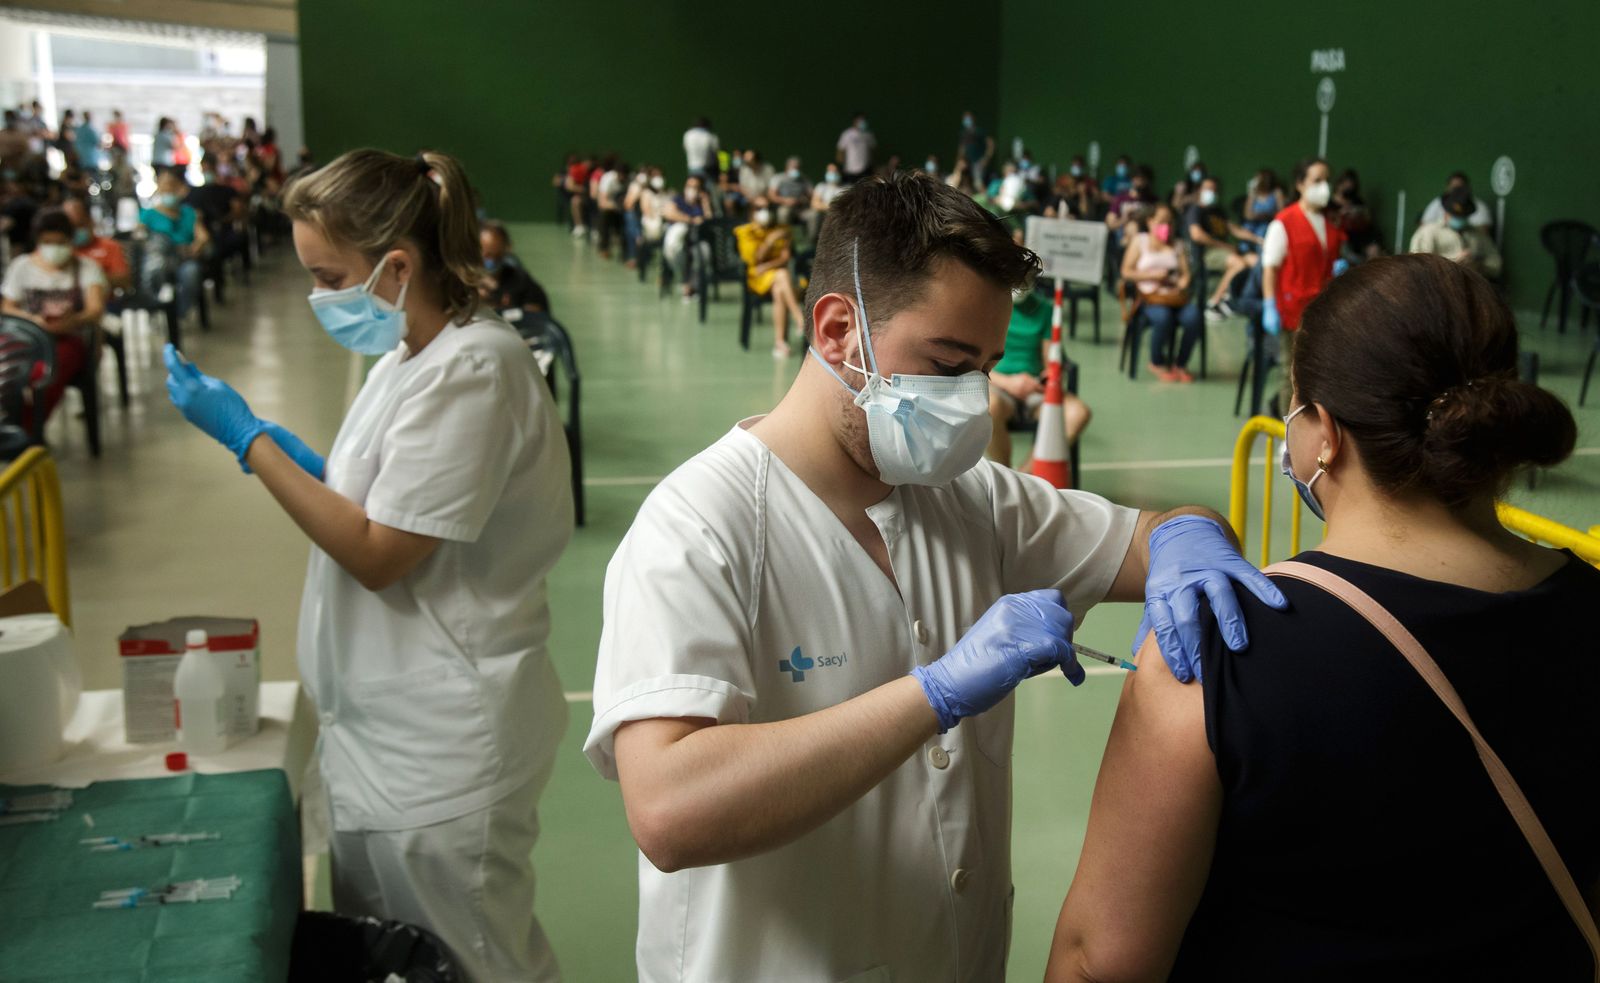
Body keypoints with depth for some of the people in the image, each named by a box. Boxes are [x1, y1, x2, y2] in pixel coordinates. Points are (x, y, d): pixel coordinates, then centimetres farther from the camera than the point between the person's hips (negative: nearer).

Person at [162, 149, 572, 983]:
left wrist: (246, 436, -15)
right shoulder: (411, 353, 9)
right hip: (383, 729, 9)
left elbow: (379, 553, -21)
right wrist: (278, 447, 1)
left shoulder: (471, 368, -21)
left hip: (440, 750, -9)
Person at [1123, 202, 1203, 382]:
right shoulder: (1139, 241, 11)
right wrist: (1152, 275, -9)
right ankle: (1157, 364, -9)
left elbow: (1186, 272, 12)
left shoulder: (1177, 244, 21)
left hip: (1175, 296, 3)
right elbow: (1126, 272, 3)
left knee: (1193, 317, -30)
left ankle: (1180, 364, -6)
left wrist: (1183, 282, -11)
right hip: (1150, 296, -3)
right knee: (1163, 318, -37)